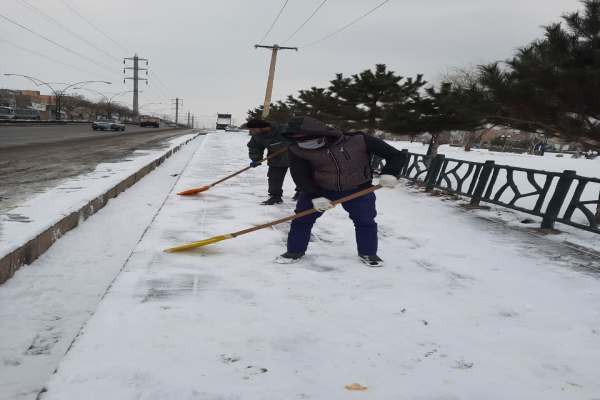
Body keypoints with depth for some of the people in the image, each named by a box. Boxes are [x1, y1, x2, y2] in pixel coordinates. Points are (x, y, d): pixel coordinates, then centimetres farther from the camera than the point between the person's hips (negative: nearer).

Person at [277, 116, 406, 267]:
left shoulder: (358, 140, -21)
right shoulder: (297, 150, -16)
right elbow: (301, 176, -16)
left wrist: (390, 173, -31)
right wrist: (315, 197, -29)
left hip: (358, 189, -1)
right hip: (318, 190, 1)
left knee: (365, 221, 2)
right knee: (302, 219, 3)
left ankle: (368, 253, 24)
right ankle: (295, 251, 23)